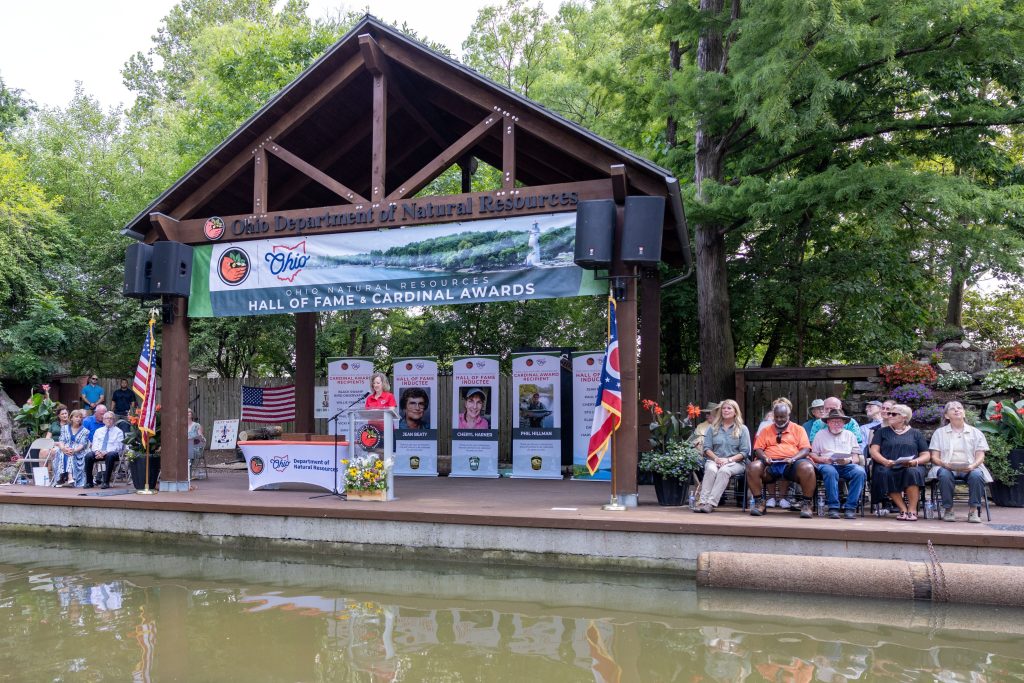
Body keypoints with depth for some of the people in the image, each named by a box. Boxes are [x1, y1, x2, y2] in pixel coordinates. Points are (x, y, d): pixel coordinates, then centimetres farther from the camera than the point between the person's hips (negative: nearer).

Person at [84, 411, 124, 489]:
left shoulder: (118, 432, 7)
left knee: (110, 456, -38)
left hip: (112, 453, -4)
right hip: (98, 453, 4)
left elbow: (117, 447, -5)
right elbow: (94, 444, 12)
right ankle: (89, 482, -19)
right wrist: (97, 451, -12)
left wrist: (105, 452, -20)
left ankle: (106, 482, -35)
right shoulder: (98, 431, 21)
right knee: (88, 456, -27)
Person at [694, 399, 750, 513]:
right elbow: (707, 448, 9)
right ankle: (702, 501, -43)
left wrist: (729, 460, -13)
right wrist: (716, 459, -11)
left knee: (724, 471, -36)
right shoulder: (713, 428, 17)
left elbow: (744, 452, 1)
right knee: (710, 469, -34)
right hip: (714, 460, 2)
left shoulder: (742, 429, 10)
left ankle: (711, 503, -43)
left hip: (735, 462, -2)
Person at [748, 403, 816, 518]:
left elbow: (806, 449, 6)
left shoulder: (798, 429, 17)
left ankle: (806, 504, -19)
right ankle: (760, 502, -17)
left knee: (807, 468, -36)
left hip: (791, 465, -1)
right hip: (770, 464, 1)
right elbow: (758, 449, 13)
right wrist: (764, 457, -11)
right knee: (753, 467, -31)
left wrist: (794, 459, -15)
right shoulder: (766, 431, 22)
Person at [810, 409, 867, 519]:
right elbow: (812, 455, 11)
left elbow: (856, 457, 15)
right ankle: (833, 507, -34)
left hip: (847, 465, 2)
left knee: (860, 472, -31)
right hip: (826, 464, -2)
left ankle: (850, 507, -29)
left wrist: (849, 460, -7)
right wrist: (823, 459, -10)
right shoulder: (820, 434, 19)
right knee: (830, 472, -38)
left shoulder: (849, 435, 24)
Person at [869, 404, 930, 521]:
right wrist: (885, 461, -12)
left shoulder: (916, 434, 20)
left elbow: (926, 455, 14)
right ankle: (903, 509, -30)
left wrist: (915, 461, -8)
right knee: (885, 474, -36)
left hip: (911, 467, 0)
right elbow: (874, 451, 8)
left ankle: (912, 510, -29)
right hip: (887, 467, 0)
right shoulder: (882, 432, 20)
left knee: (912, 472, -36)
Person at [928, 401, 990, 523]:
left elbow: (980, 456, 7)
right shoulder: (939, 433, 15)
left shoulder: (976, 433, 17)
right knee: (945, 475, -36)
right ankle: (948, 510, -22)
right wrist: (945, 464, -16)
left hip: (969, 468, 1)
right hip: (947, 467, -1)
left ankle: (974, 510, -23)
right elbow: (934, 457, 7)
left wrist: (973, 465, -16)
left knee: (977, 475, -34)